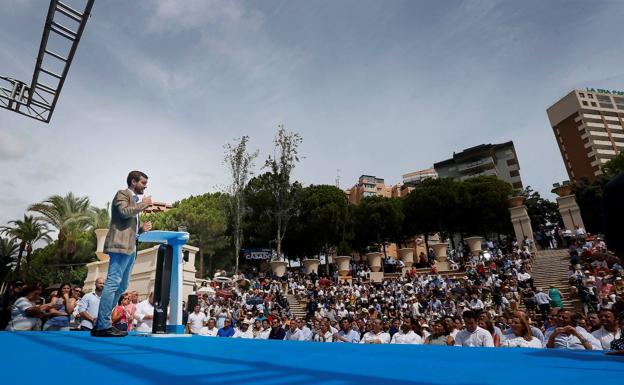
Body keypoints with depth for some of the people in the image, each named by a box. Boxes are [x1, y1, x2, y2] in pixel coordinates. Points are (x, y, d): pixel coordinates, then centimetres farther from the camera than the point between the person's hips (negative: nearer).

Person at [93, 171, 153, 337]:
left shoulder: (134, 200, 28)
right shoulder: (122, 194, 1)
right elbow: (124, 212, -20)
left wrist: (142, 228, 13)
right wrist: (143, 204, -8)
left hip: (130, 248, 10)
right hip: (120, 245, -10)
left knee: (121, 286, 10)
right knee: (113, 283, -12)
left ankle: (101, 323, 15)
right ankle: (103, 326, -10)